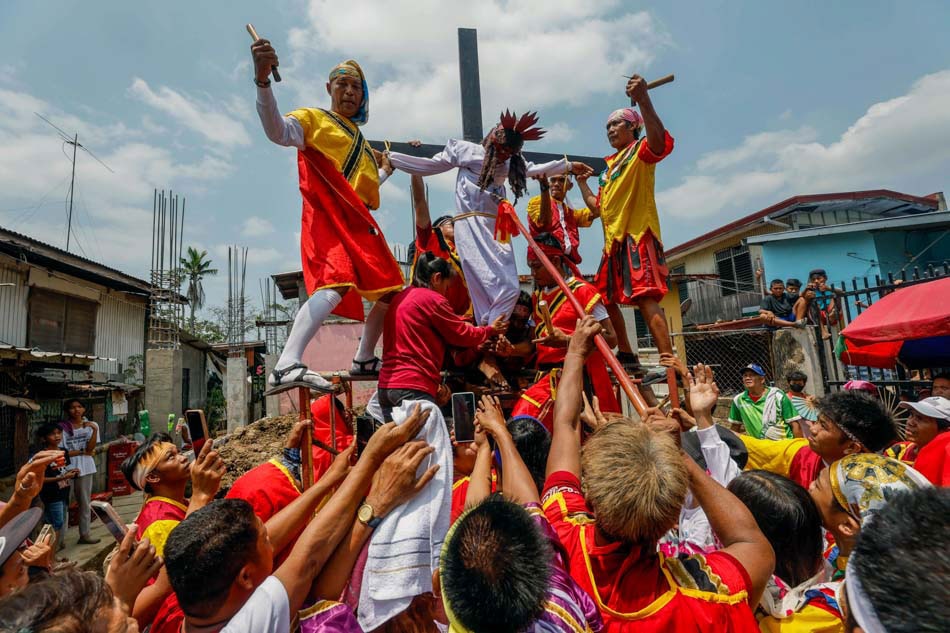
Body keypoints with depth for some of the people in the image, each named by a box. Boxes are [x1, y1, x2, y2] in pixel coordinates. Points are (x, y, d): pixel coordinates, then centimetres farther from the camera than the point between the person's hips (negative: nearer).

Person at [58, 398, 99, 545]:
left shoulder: (90, 425, 1)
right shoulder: (62, 427, -9)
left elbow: (90, 448, -9)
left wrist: (94, 430, -18)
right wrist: (82, 452, -8)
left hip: (84, 468, 4)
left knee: (85, 502, 13)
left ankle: (84, 534, 25)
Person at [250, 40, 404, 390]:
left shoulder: (359, 140, 29)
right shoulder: (313, 119, 7)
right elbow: (277, 130, -17)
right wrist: (262, 79, -30)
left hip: (360, 224, 8)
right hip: (329, 220, -8)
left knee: (391, 291, 11)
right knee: (336, 284, -33)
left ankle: (364, 359, 24)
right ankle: (286, 366, -40)